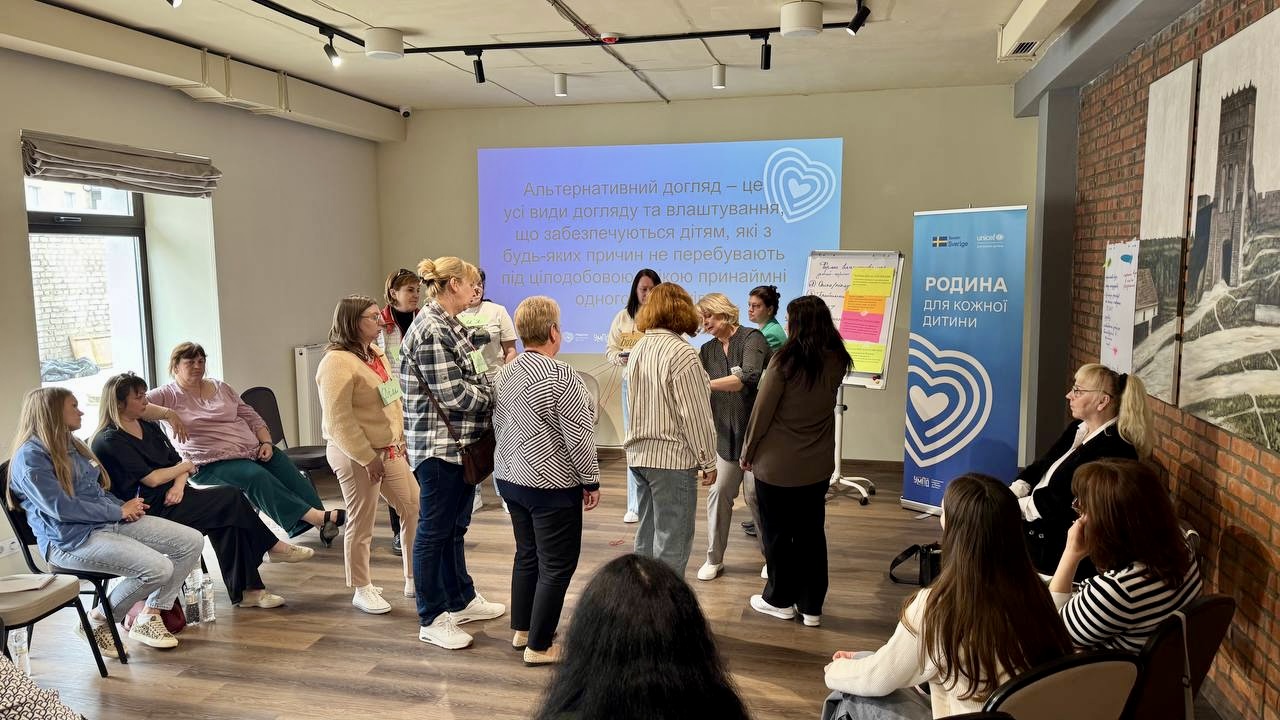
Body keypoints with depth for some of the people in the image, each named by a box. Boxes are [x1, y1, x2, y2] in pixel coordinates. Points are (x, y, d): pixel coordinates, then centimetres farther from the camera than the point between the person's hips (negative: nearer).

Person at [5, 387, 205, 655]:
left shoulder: (71, 444, 18)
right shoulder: (30, 456, -10)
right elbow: (61, 508, -19)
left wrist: (125, 505, 2)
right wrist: (119, 511, -12)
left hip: (110, 522, 9)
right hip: (70, 539, -9)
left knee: (193, 541, -6)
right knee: (158, 568, -28)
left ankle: (150, 616, 1)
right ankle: (99, 621, -2)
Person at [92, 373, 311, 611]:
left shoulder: (148, 427, 16)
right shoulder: (109, 441, -10)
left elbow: (177, 462, 12)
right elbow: (151, 479, -16)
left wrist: (179, 485, -10)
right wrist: (186, 466, 0)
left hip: (169, 497, 8)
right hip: (148, 509, -7)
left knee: (228, 519, -17)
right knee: (230, 498, -17)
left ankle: (246, 591, -14)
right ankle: (274, 547, 0)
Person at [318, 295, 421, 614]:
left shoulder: (375, 353, 10)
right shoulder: (337, 362, -18)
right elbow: (338, 421, -23)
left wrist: (401, 440, 11)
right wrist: (368, 458, -22)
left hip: (390, 450, 9)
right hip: (356, 456, -9)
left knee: (416, 510, 12)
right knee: (361, 525, 5)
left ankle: (414, 579, 26)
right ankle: (362, 590, 23)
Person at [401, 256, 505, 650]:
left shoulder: (449, 326, 12)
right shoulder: (431, 330, -19)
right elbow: (452, 395, -23)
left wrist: (495, 386, -1)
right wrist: (500, 397, -11)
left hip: (462, 444, 10)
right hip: (440, 445, -10)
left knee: (455, 526, 20)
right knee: (434, 531, 2)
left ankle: (462, 600, 34)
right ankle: (432, 620, 14)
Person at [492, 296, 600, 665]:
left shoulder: (506, 373, 5)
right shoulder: (560, 376, -19)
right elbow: (578, 436, -18)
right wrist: (591, 481, -7)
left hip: (510, 478, 8)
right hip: (550, 483, -8)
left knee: (527, 555, 20)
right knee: (557, 565, 2)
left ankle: (521, 630, 30)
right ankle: (539, 646, 8)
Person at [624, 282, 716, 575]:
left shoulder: (639, 349, 9)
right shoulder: (681, 353, -16)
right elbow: (695, 416, -16)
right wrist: (708, 462, -8)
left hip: (639, 454, 8)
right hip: (672, 458, -8)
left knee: (647, 536, 17)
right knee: (672, 543, 1)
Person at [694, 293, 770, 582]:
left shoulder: (752, 339, -10)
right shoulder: (707, 351, 9)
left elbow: (748, 378, -26)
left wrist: (705, 383, -31)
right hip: (726, 433, 5)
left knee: (755, 494, -1)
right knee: (719, 492, 5)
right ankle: (714, 559, 18)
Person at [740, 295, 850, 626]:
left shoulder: (785, 359, -18)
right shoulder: (837, 361, -3)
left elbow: (762, 410, -14)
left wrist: (748, 452, -2)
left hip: (777, 463, -5)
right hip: (818, 464, 5)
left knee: (777, 533, 11)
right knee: (811, 532, 14)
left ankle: (779, 600, 25)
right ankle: (811, 605, 23)